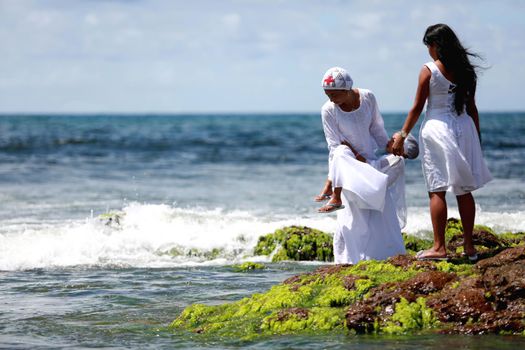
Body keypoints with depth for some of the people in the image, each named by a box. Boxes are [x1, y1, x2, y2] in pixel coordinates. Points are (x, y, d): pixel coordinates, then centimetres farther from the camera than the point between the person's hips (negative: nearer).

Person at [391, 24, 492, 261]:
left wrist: (402, 135, 6)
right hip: (464, 128, 5)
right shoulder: (465, 70, 6)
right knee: (464, 191, 9)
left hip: (437, 127, -5)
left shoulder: (429, 71, -7)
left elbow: (417, 108, -4)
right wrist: (476, 138, 17)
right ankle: (469, 246, 12)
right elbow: (471, 107, 9)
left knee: (437, 190, -2)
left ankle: (439, 247, -5)